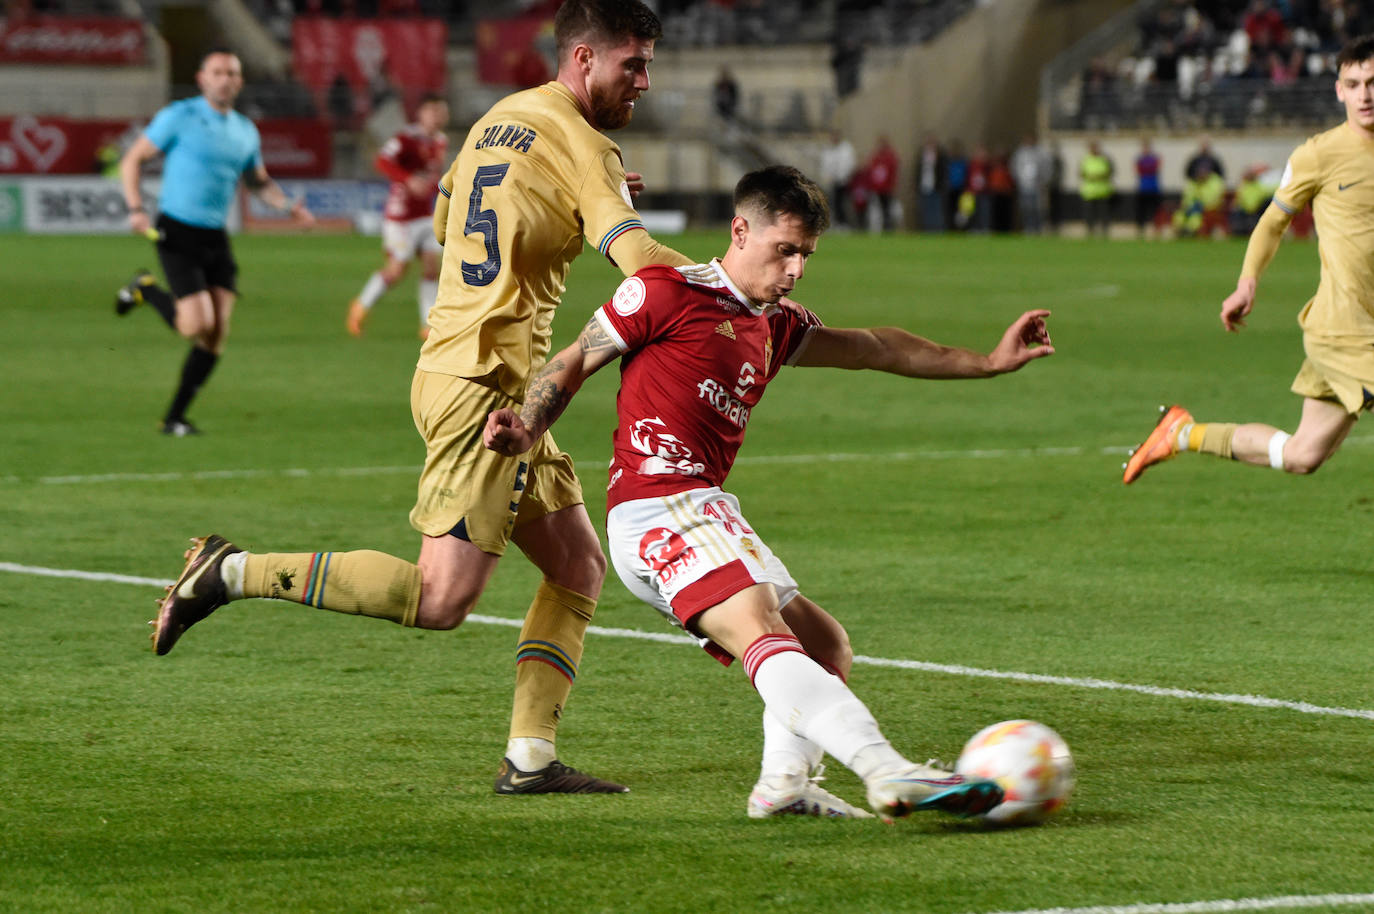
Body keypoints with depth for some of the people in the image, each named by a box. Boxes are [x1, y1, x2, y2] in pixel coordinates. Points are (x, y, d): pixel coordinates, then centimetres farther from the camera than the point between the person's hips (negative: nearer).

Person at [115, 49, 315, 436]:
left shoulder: (246, 132, 11)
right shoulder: (180, 116, -6)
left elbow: (259, 181, 26)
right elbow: (132, 160, -3)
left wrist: (289, 205, 6)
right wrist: (136, 209, -17)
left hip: (216, 239, 6)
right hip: (177, 233, -6)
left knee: (217, 336, -3)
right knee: (198, 325, -17)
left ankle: (174, 418, 8)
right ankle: (145, 290, 14)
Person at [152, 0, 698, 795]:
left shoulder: (498, 121, 17)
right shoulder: (579, 143, -10)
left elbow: (446, 215, 31)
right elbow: (639, 257, -22)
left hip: (457, 365, 10)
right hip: (487, 383, -10)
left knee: (580, 565, 11)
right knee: (440, 599, -13)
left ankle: (531, 758, 7)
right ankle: (234, 573, -8)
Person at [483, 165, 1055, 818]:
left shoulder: (773, 328, 23)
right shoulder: (668, 292, 1)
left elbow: (874, 349, 33)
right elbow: (575, 362, 6)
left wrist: (987, 362, 34)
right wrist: (526, 430, -11)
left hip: (704, 514, 11)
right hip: (660, 508, -11)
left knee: (825, 647, 16)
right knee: (761, 633, -27)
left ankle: (783, 782, 1)